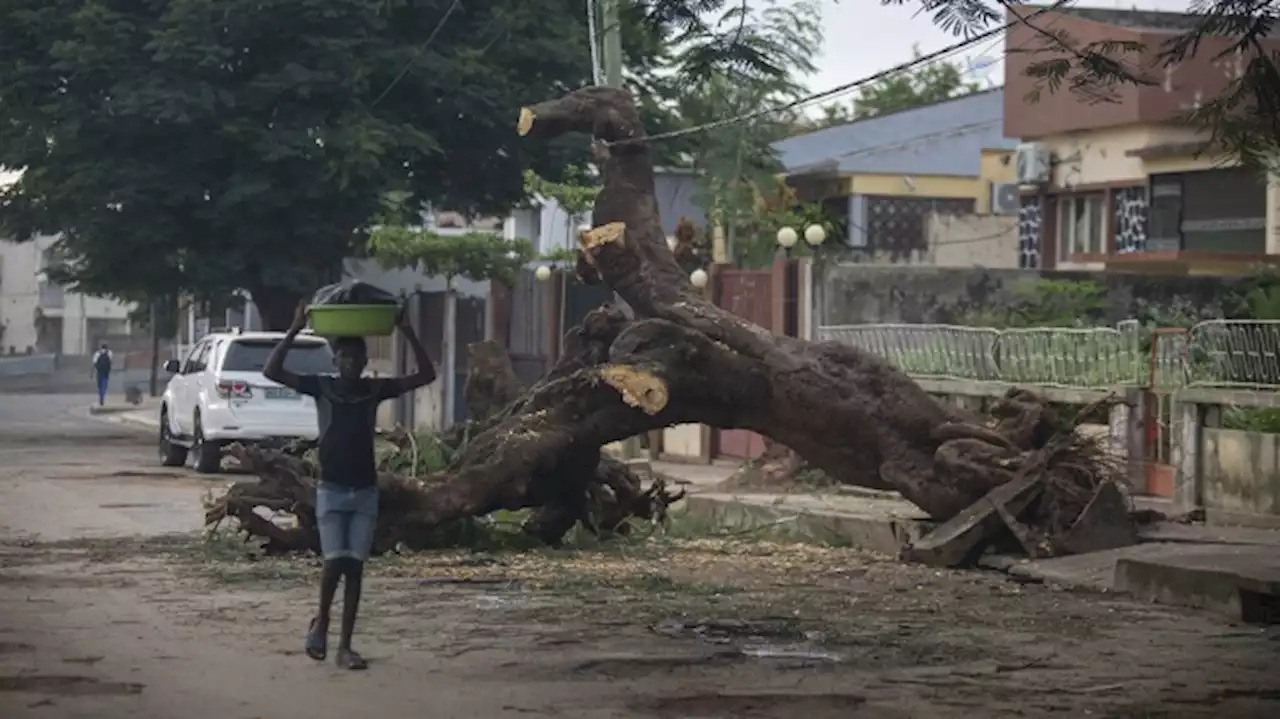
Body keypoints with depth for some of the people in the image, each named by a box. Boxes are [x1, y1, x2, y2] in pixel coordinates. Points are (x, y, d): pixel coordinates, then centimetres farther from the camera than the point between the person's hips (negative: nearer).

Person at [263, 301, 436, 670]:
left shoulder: (375, 389, 4)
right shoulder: (321, 386, -1)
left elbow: (426, 375, 1)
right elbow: (272, 371, -12)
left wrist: (408, 334, -9)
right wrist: (294, 331, -19)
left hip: (365, 491, 2)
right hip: (331, 489, -2)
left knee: (354, 567, 0)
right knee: (335, 561, -14)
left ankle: (345, 645, 5)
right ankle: (320, 622, 13)